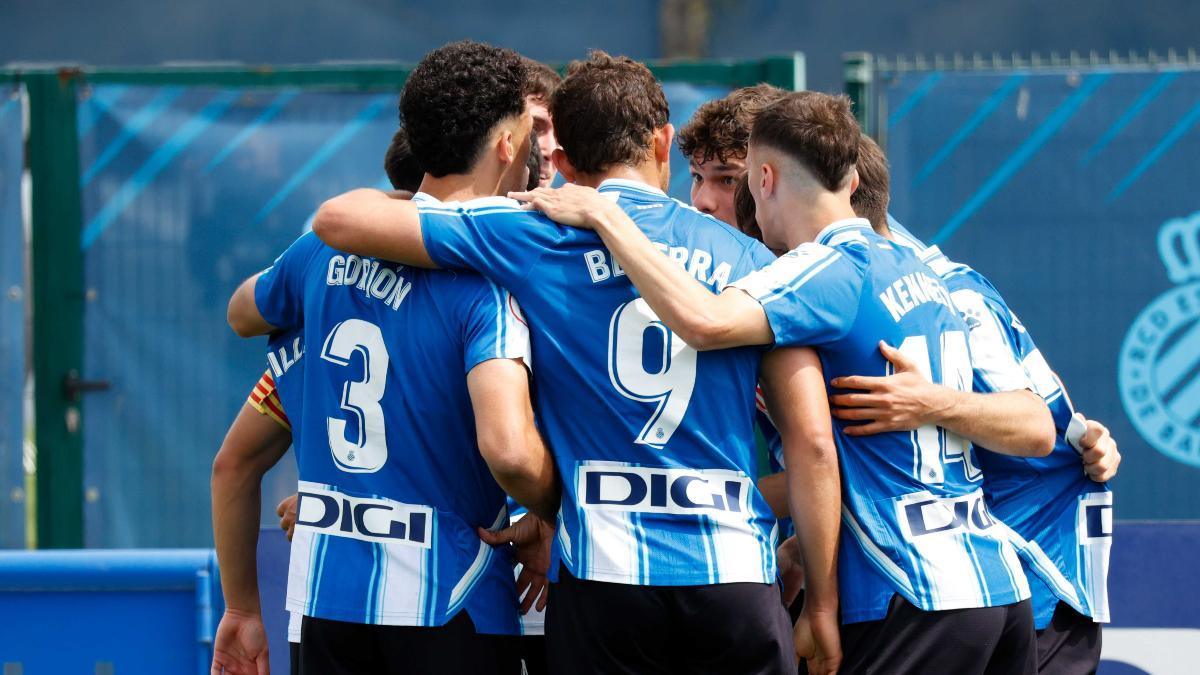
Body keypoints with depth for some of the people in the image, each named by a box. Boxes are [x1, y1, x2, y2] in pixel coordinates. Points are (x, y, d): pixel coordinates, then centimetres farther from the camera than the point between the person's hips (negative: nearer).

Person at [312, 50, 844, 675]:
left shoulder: (539, 235, 3)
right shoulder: (748, 259, 9)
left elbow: (339, 218, 5)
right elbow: (813, 441, 4)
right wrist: (823, 605, 9)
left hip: (603, 576, -1)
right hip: (737, 577, 1)